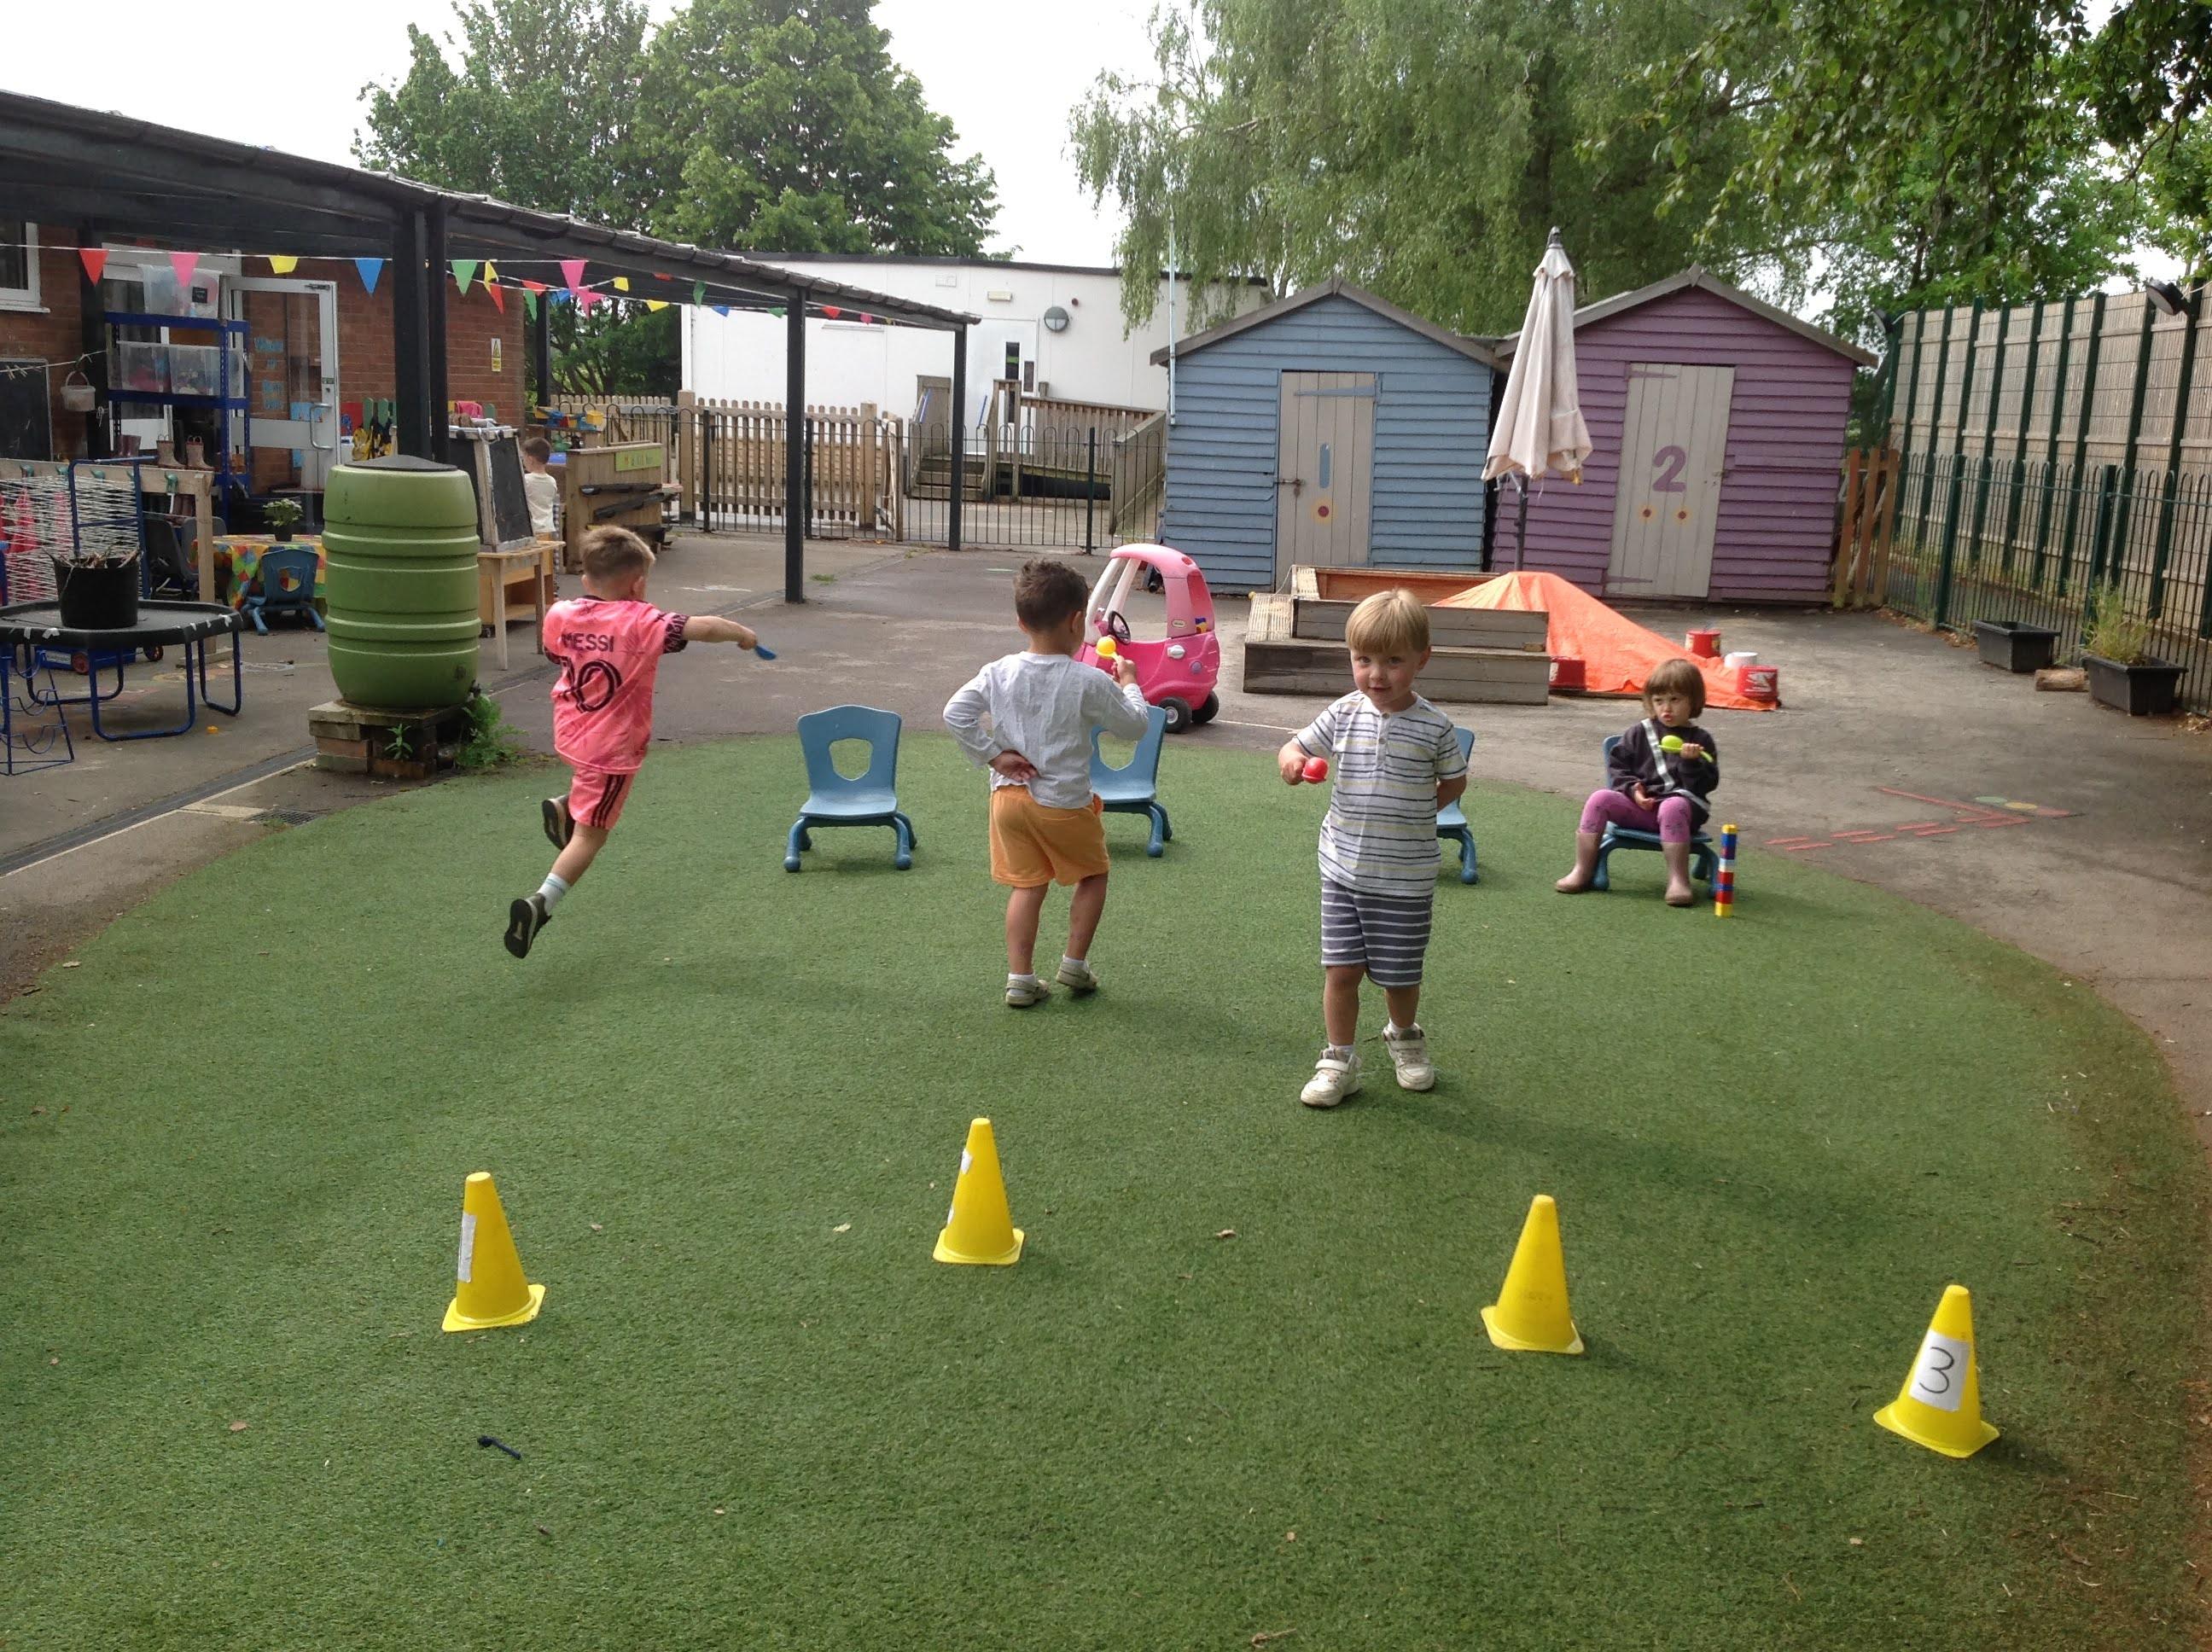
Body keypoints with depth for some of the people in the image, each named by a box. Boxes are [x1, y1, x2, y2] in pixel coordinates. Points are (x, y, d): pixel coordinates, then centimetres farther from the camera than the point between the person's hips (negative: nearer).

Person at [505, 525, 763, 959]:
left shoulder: (560, 615, -3)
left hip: (568, 733, 6)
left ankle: (564, 807, 19)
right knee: (591, 834, 3)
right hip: (612, 746, -6)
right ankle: (540, 904, -9)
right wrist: (742, 633, -10)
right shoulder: (642, 624, -19)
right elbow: (703, 628, -29)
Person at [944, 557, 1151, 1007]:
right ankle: (1074, 964, 22)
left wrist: (993, 754, -4)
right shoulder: (1088, 682, -16)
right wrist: (1129, 684, 13)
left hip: (1008, 797, 4)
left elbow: (955, 714, -8)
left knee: (1026, 885, 15)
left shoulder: (999, 673, -5)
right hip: (1063, 803, -4)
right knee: (1093, 874, 20)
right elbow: (1135, 726, -4)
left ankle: (1020, 979, 13)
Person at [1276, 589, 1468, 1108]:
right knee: (1340, 969, 3)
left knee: (1398, 974, 10)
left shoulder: (1433, 726, -8)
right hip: (1343, 869, 2)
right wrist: (1292, 760, -20)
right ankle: (1339, 1061, 18)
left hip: (1405, 877, -2)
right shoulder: (1344, 714, -2)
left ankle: (1405, 1038, 40)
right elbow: (1296, 745, 2)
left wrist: (1415, 810, -3)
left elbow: (1454, 780, 7)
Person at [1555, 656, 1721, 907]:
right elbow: (1616, 765, 11)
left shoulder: (1700, 740, 8)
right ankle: (1582, 871, -15)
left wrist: (1693, 762, -18)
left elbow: (1707, 784, 0)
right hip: (1639, 805, 3)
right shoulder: (1640, 733, 13)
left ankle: (1678, 881, -36)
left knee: (1673, 807, -38)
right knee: (1600, 798, -19)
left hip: (1680, 801, -3)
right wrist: (1632, 788, -5)